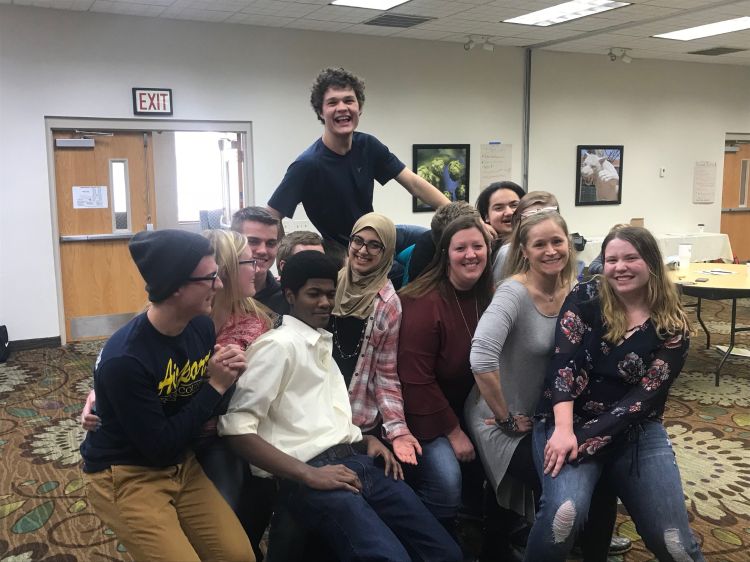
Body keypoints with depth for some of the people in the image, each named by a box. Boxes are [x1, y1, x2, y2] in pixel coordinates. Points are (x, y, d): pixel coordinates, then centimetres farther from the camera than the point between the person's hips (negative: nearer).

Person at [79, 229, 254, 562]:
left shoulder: (202, 326, -7)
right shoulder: (124, 359, -28)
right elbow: (159, 446, -23)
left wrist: (227, 374, -16)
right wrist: (216, 387, -20)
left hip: (182, 465, 6)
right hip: (126, 476, -6)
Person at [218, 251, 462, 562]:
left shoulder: (325, 342, 22)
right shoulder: (278, 345, -6)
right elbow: (236, 426, -16)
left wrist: (366, 439, 11)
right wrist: (308, 474, -18)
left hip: (356, 461, 8)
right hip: (312, 472, -8)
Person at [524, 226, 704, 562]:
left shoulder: (673, 328, -1)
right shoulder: (586, 298, -3)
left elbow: (644, 397, -9)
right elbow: (563, 361, -13)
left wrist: (585, 438, -20)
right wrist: (564, 430, -26)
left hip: (635, 431, 2)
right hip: (568, 421, -2)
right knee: (565, 512, -28)